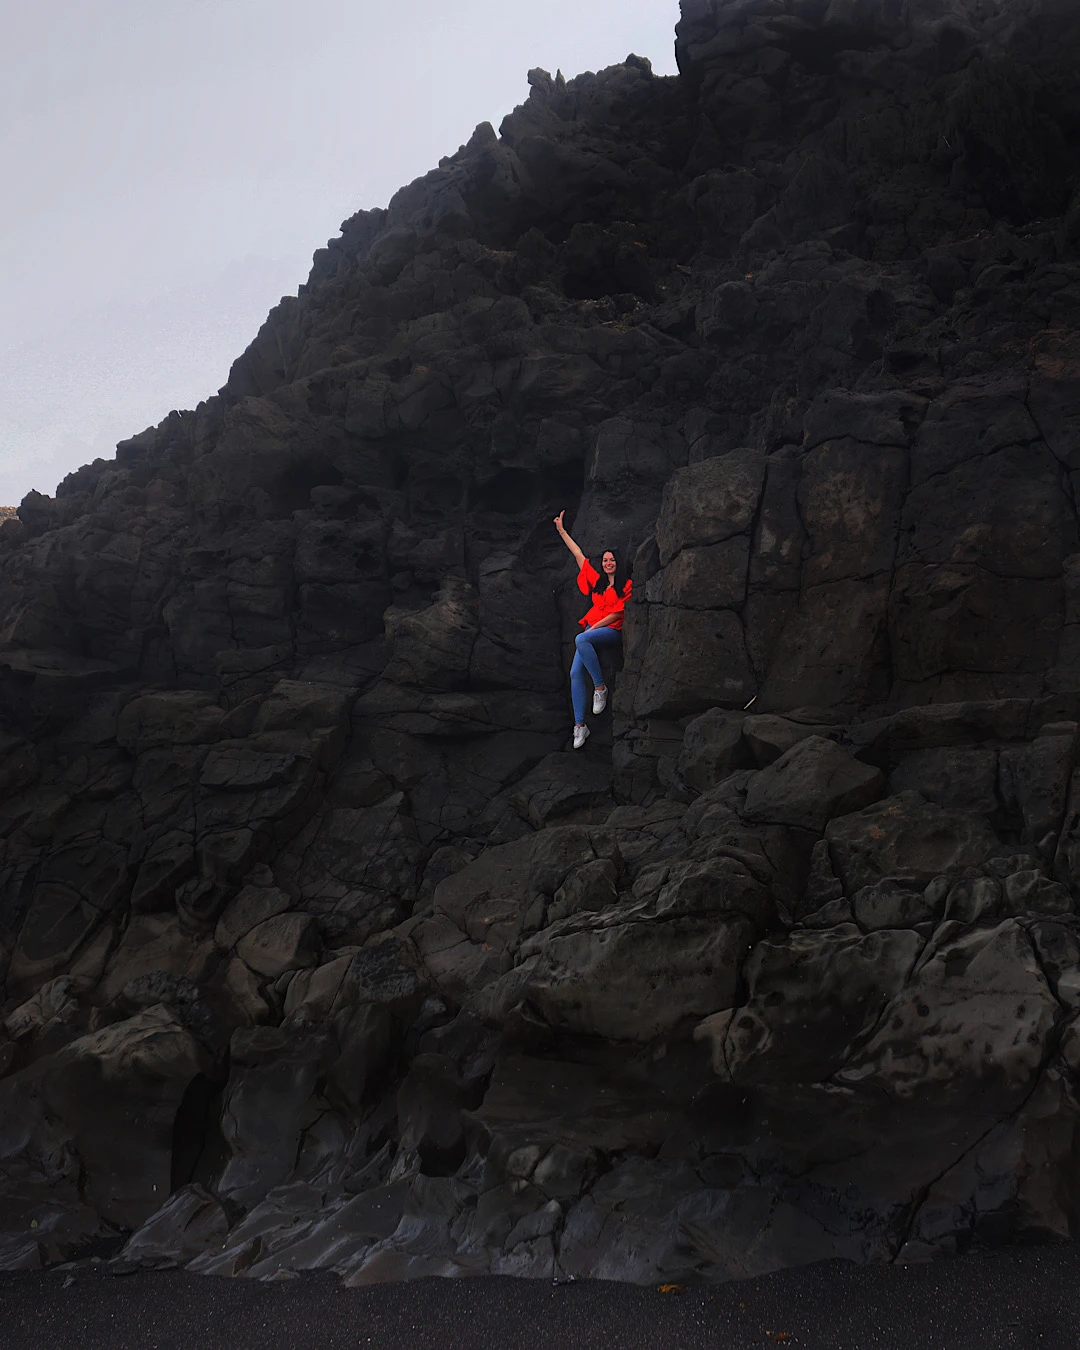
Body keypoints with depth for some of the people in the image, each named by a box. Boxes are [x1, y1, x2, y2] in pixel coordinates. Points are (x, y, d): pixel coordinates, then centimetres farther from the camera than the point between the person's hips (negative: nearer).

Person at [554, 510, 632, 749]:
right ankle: (579, 725, -17)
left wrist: (594, 627, -11)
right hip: (592, 631, 6)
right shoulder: (597, 581, 20)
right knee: (575, 673, -14)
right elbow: (579, 556, 25)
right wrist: (562, 531, 28)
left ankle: (600, 687, -27)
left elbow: (618, 613, -5)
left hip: (612, 632, -6)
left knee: (581, 639, -37)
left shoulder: (626, 585, 4)